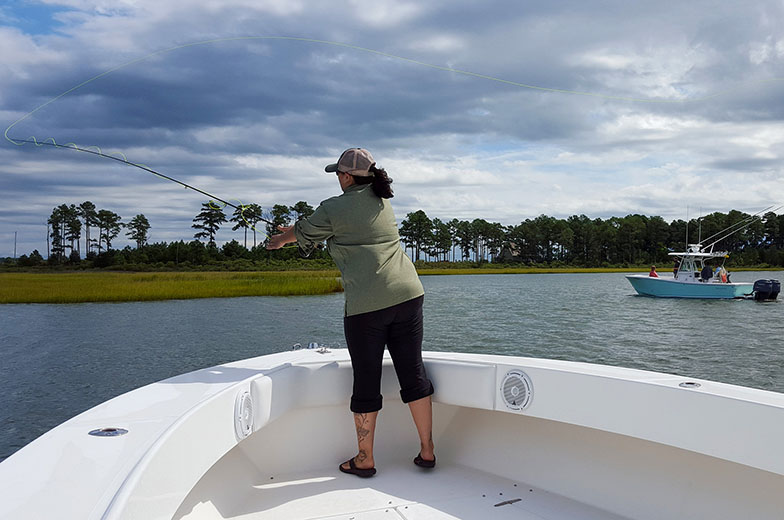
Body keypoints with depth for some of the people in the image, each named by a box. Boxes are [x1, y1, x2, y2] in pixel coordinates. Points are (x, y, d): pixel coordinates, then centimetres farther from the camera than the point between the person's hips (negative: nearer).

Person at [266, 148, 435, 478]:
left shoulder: (333, 209, -2)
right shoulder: (383, 201, 17)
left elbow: (303, 233, 16)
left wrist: (279, 240, 40)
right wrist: (293, 230, 42)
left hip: (366, 305, -5)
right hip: (408, 295, 6)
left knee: (366, 383, 5)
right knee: (413, 373, 11)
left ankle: (364, 460, 18)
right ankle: (427, 452, 18)